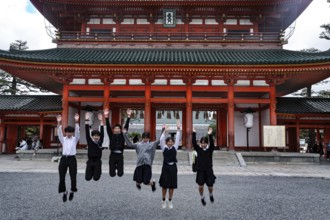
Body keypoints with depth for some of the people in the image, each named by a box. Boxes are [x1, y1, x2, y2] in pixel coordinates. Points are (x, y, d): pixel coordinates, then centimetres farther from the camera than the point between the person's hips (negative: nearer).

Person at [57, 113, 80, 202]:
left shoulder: (75, 139, 6)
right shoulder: (63, 139, 10)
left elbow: (77, 131, -9)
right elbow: (59, 132, -5)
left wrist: (76, 121, -24)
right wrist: (59, 122, -21)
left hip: (72, 159, -2)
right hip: (64, 158, 2)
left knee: (73, 177, 0)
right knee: (62, 177, 2)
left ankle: (72, 192, 23)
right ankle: (64, 192, 22)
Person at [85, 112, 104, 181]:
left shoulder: (100, 142, -1)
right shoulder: (89, 141, -3)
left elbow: (102, 133, -8)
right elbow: (87, 132, -9)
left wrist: (101, 121, -15)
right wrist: (87, 121, -17)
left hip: (98, 161, 0)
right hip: (90, 161, 0)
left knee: (96, 178, 2)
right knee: (88, 178, 4)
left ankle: (98, 172, 36)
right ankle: (92, 172, 37)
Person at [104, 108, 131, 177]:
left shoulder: (122, 136, 3)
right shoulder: (111, 136, 2)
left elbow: (126, 127, -4)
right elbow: (108, 127, -6)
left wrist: (128, 116, -12)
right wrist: (106, 117, -16)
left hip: (120, 156, 0)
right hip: (112, 155, 0)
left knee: (120, 174, 4)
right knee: (112, 174, 5)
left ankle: (118, 167, 39)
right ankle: (114, 167, 41)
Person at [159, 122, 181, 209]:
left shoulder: (174, 148, 4)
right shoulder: (164, 148, 1)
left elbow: (177, 139, -4)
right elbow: (161, 140, -12)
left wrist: (178, 129, -13)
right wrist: (164, 131, -22)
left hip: (173, 167, 1)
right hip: (166, 167, -1)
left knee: (172, 185, 7)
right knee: (164, 185, 5)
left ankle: (170, 201, 20)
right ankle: (163, 200, 20)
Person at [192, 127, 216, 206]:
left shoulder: (210, 149, -1)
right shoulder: (198, 149, 1)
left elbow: (212, 143, -19)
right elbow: (194, 143, -12)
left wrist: (210, 135, -32)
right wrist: (194, 133, -23)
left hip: (209, 170, 0)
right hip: (200, 170, 1)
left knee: (210, 186, 2)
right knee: (200, 186, -2)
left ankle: (211, 195, 36)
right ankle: (202, 197, 26)